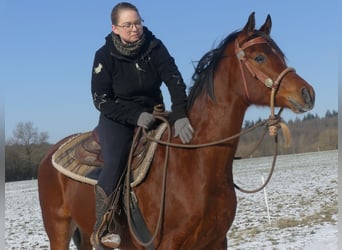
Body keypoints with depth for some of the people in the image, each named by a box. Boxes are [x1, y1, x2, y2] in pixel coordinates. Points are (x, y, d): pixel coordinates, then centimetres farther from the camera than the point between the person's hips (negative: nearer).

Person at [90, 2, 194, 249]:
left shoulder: (154, 47, -8)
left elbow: (175, 82, -18)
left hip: (152, 114, 4)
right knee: (115, 163, -29)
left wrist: (180, 115, -35)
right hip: (118, 118, -3)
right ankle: (103, 228, -20)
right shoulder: (105, 56, -12)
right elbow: (102, 100, -13)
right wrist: (135, 116, -25)